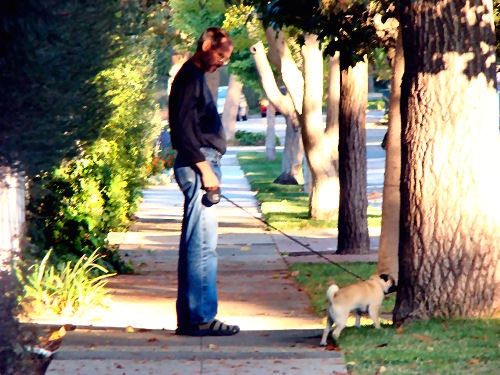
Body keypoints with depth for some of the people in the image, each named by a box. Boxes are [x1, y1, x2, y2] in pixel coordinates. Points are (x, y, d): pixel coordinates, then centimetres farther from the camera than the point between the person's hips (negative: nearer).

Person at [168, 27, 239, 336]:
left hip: (202, 165, 11)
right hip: (199, 164, -11)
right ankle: (201, 318, -10)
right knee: (203, 244, -10)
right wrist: (204, 168, -20)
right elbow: (183, 129, -19)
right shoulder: (190, 78, -10)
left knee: (194, 244, 10)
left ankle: (189, 317, 13)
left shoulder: (196, 77, 21)